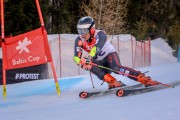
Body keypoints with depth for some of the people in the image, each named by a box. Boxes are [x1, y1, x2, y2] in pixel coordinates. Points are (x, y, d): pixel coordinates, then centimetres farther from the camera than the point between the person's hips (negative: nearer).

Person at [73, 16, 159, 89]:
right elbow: (76, 56, -21)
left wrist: (90, 57, -60)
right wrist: (81, 62, -44)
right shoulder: (79, 40, -11)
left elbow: (97, 47, -43)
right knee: (90, 65, -28)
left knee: (116, 68, -35)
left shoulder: (100, 34, -24)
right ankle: (113, 82, -27)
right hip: (99, 62, 5)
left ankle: (145, 79, -33)